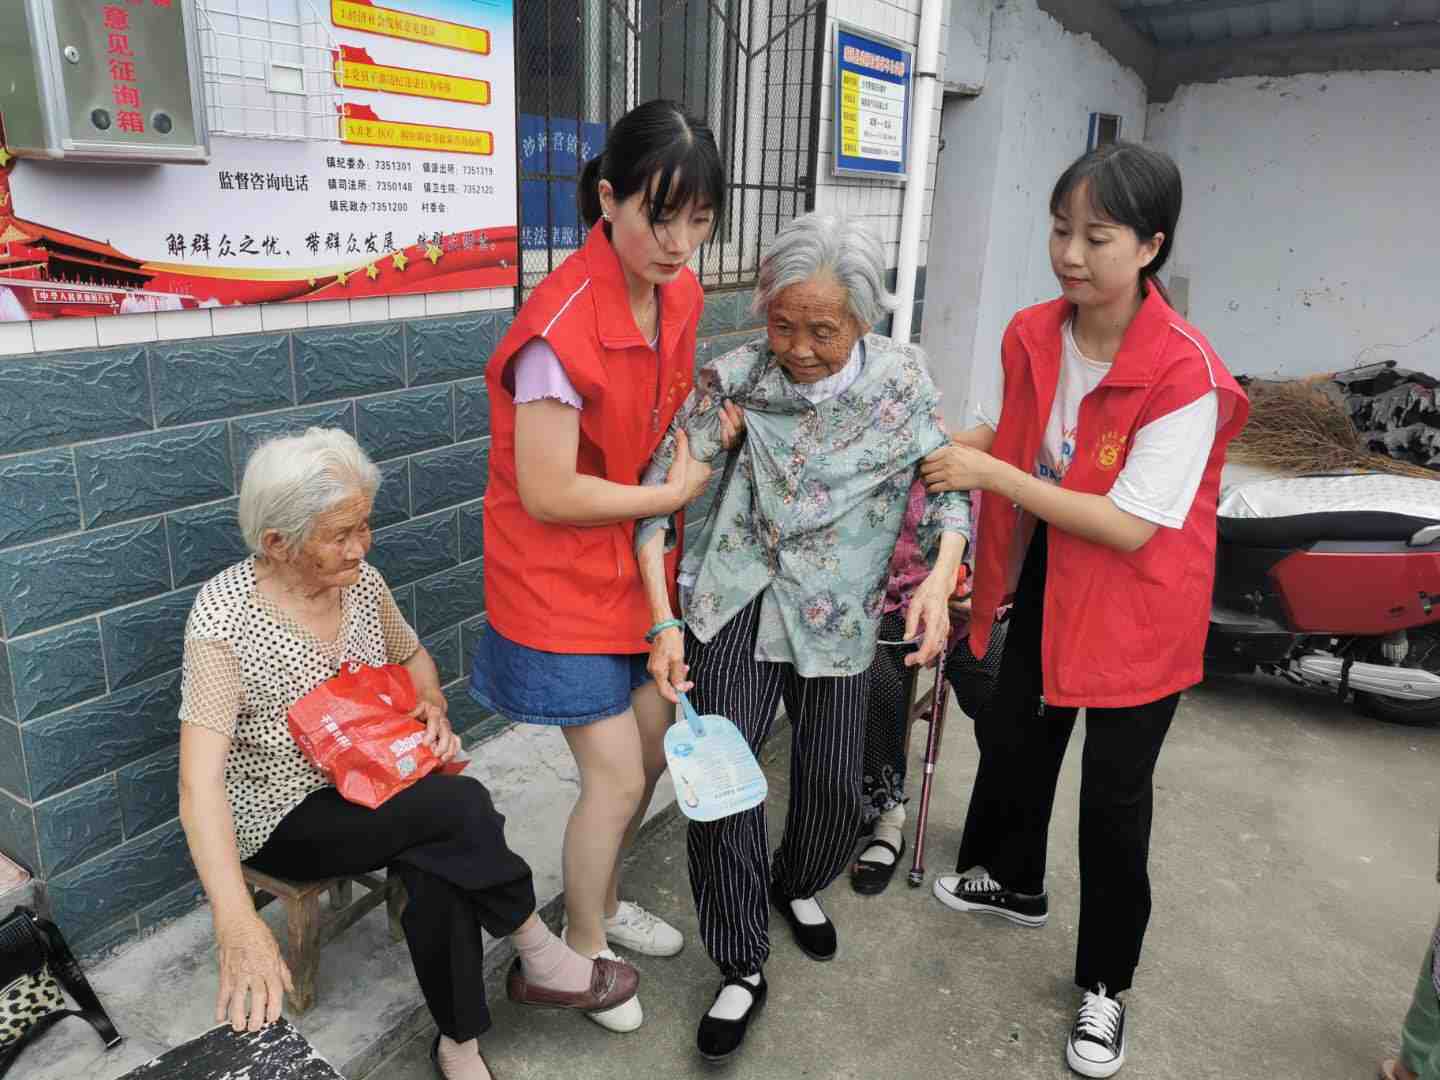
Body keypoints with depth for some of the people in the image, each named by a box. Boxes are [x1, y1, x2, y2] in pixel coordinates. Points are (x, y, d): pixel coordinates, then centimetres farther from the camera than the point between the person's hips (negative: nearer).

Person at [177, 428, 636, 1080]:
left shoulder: (360, 580, -5)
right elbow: (200, 780, -28)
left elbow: (412, 657, 16)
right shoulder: (226, 612, -21)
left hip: (374, 785, 5)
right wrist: (238, 925, -39)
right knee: (461, 807, -28)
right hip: (283, 820, -4)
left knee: (440, 870, -28)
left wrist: (431, 707, -7)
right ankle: (541, 960, -5)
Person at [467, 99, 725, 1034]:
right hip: (560, 575, -7)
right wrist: (672, 494, -15)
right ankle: (584, 949, 29)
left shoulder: (679, 293, -2)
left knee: (651, 748, 17)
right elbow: (546, 493, -25)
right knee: (616, 775, 1)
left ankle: (602, 899, 43)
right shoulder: (563, 325, -27)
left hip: (633, 561, 7)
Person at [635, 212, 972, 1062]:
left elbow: (950, 481, -2)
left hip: (837, 613, 2)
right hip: (736, 604, -1)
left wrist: (940, 577, -20)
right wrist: (663, 622, -15)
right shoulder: (734, 379, -11)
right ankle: (742, 967, 16)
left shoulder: (903, 376, -7)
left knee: (834, 781, 10)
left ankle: (799, 883, 45)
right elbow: (657, 494, -10)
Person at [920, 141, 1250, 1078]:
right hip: (1048, 577, 6)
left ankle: (1106, 983, 29)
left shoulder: (1186, 375, -28)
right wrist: (946, 445, -11)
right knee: (1012, 735, 20)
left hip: (1137, 605, -6)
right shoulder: (1032, 337, -8)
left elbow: (1130, 529, -28)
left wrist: (992, 474, -29)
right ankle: (1012, 881, 50)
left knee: (1114, 791, 4)